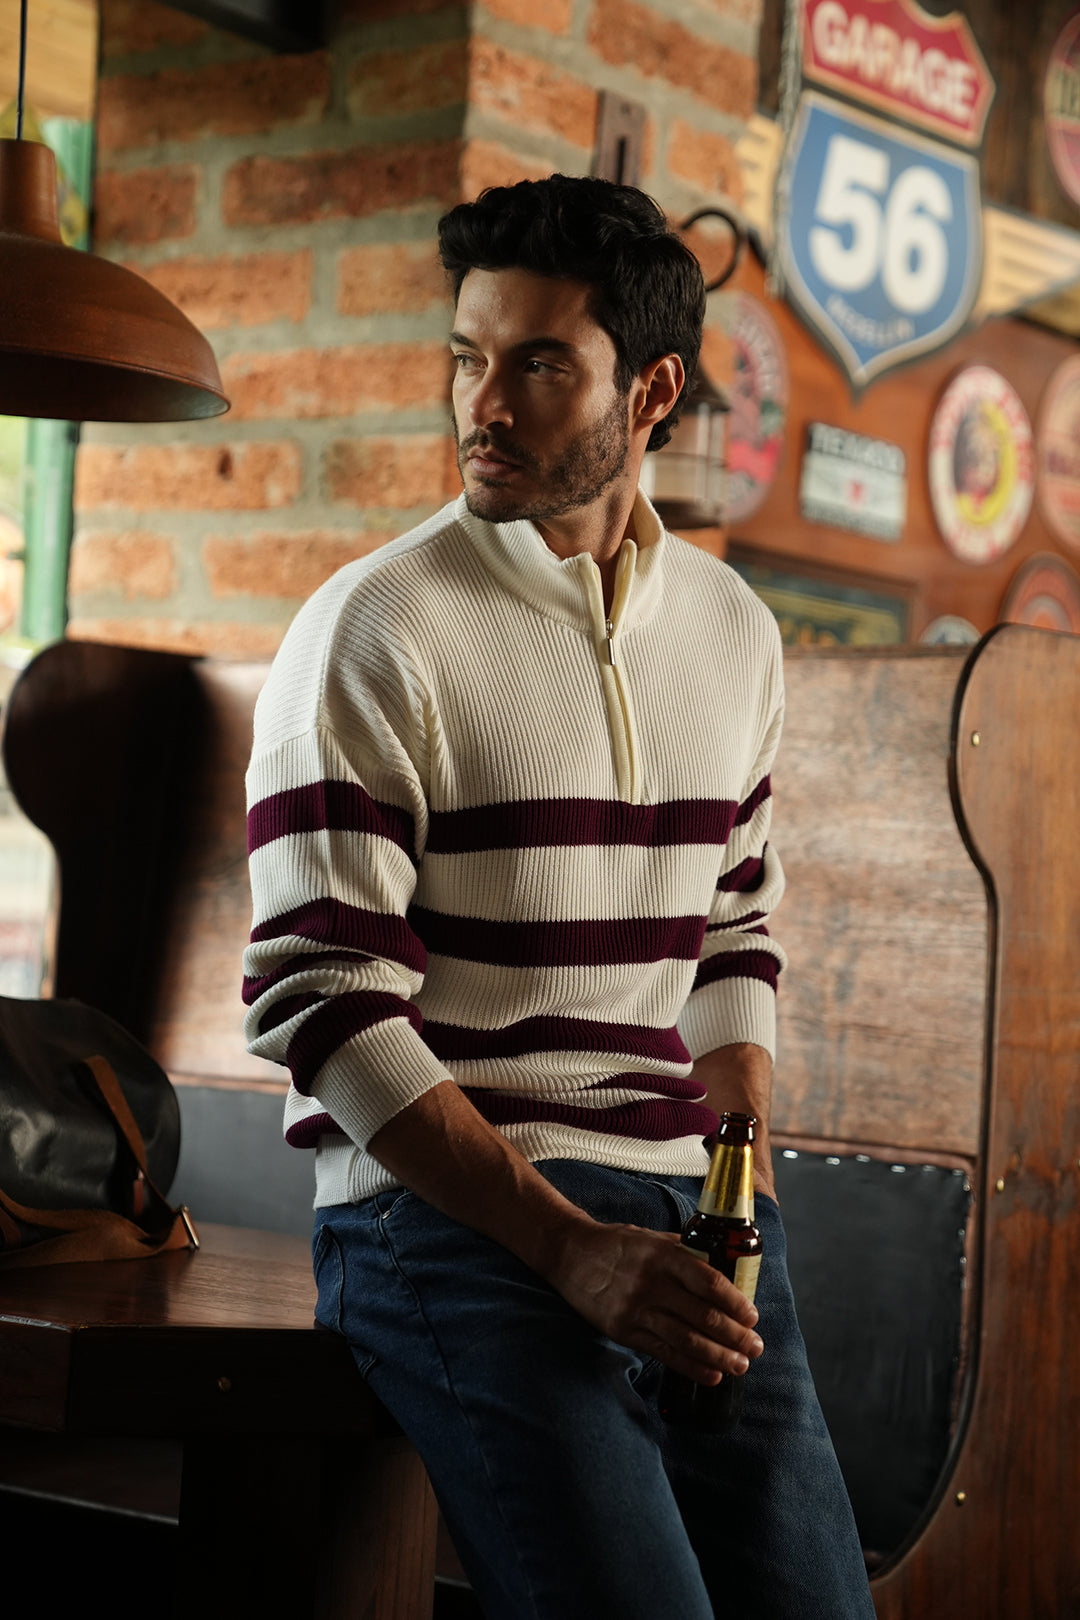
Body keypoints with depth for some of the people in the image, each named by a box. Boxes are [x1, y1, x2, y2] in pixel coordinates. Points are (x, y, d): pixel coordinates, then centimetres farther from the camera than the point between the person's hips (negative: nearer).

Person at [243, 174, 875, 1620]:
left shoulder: (735, 632, 11)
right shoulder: (377, 632, -7)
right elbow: (319, 1001, -11)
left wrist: (744, 1171, 5)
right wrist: (568, 1246, -18)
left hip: (680, 1211, 6)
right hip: (447, 1217, -5)